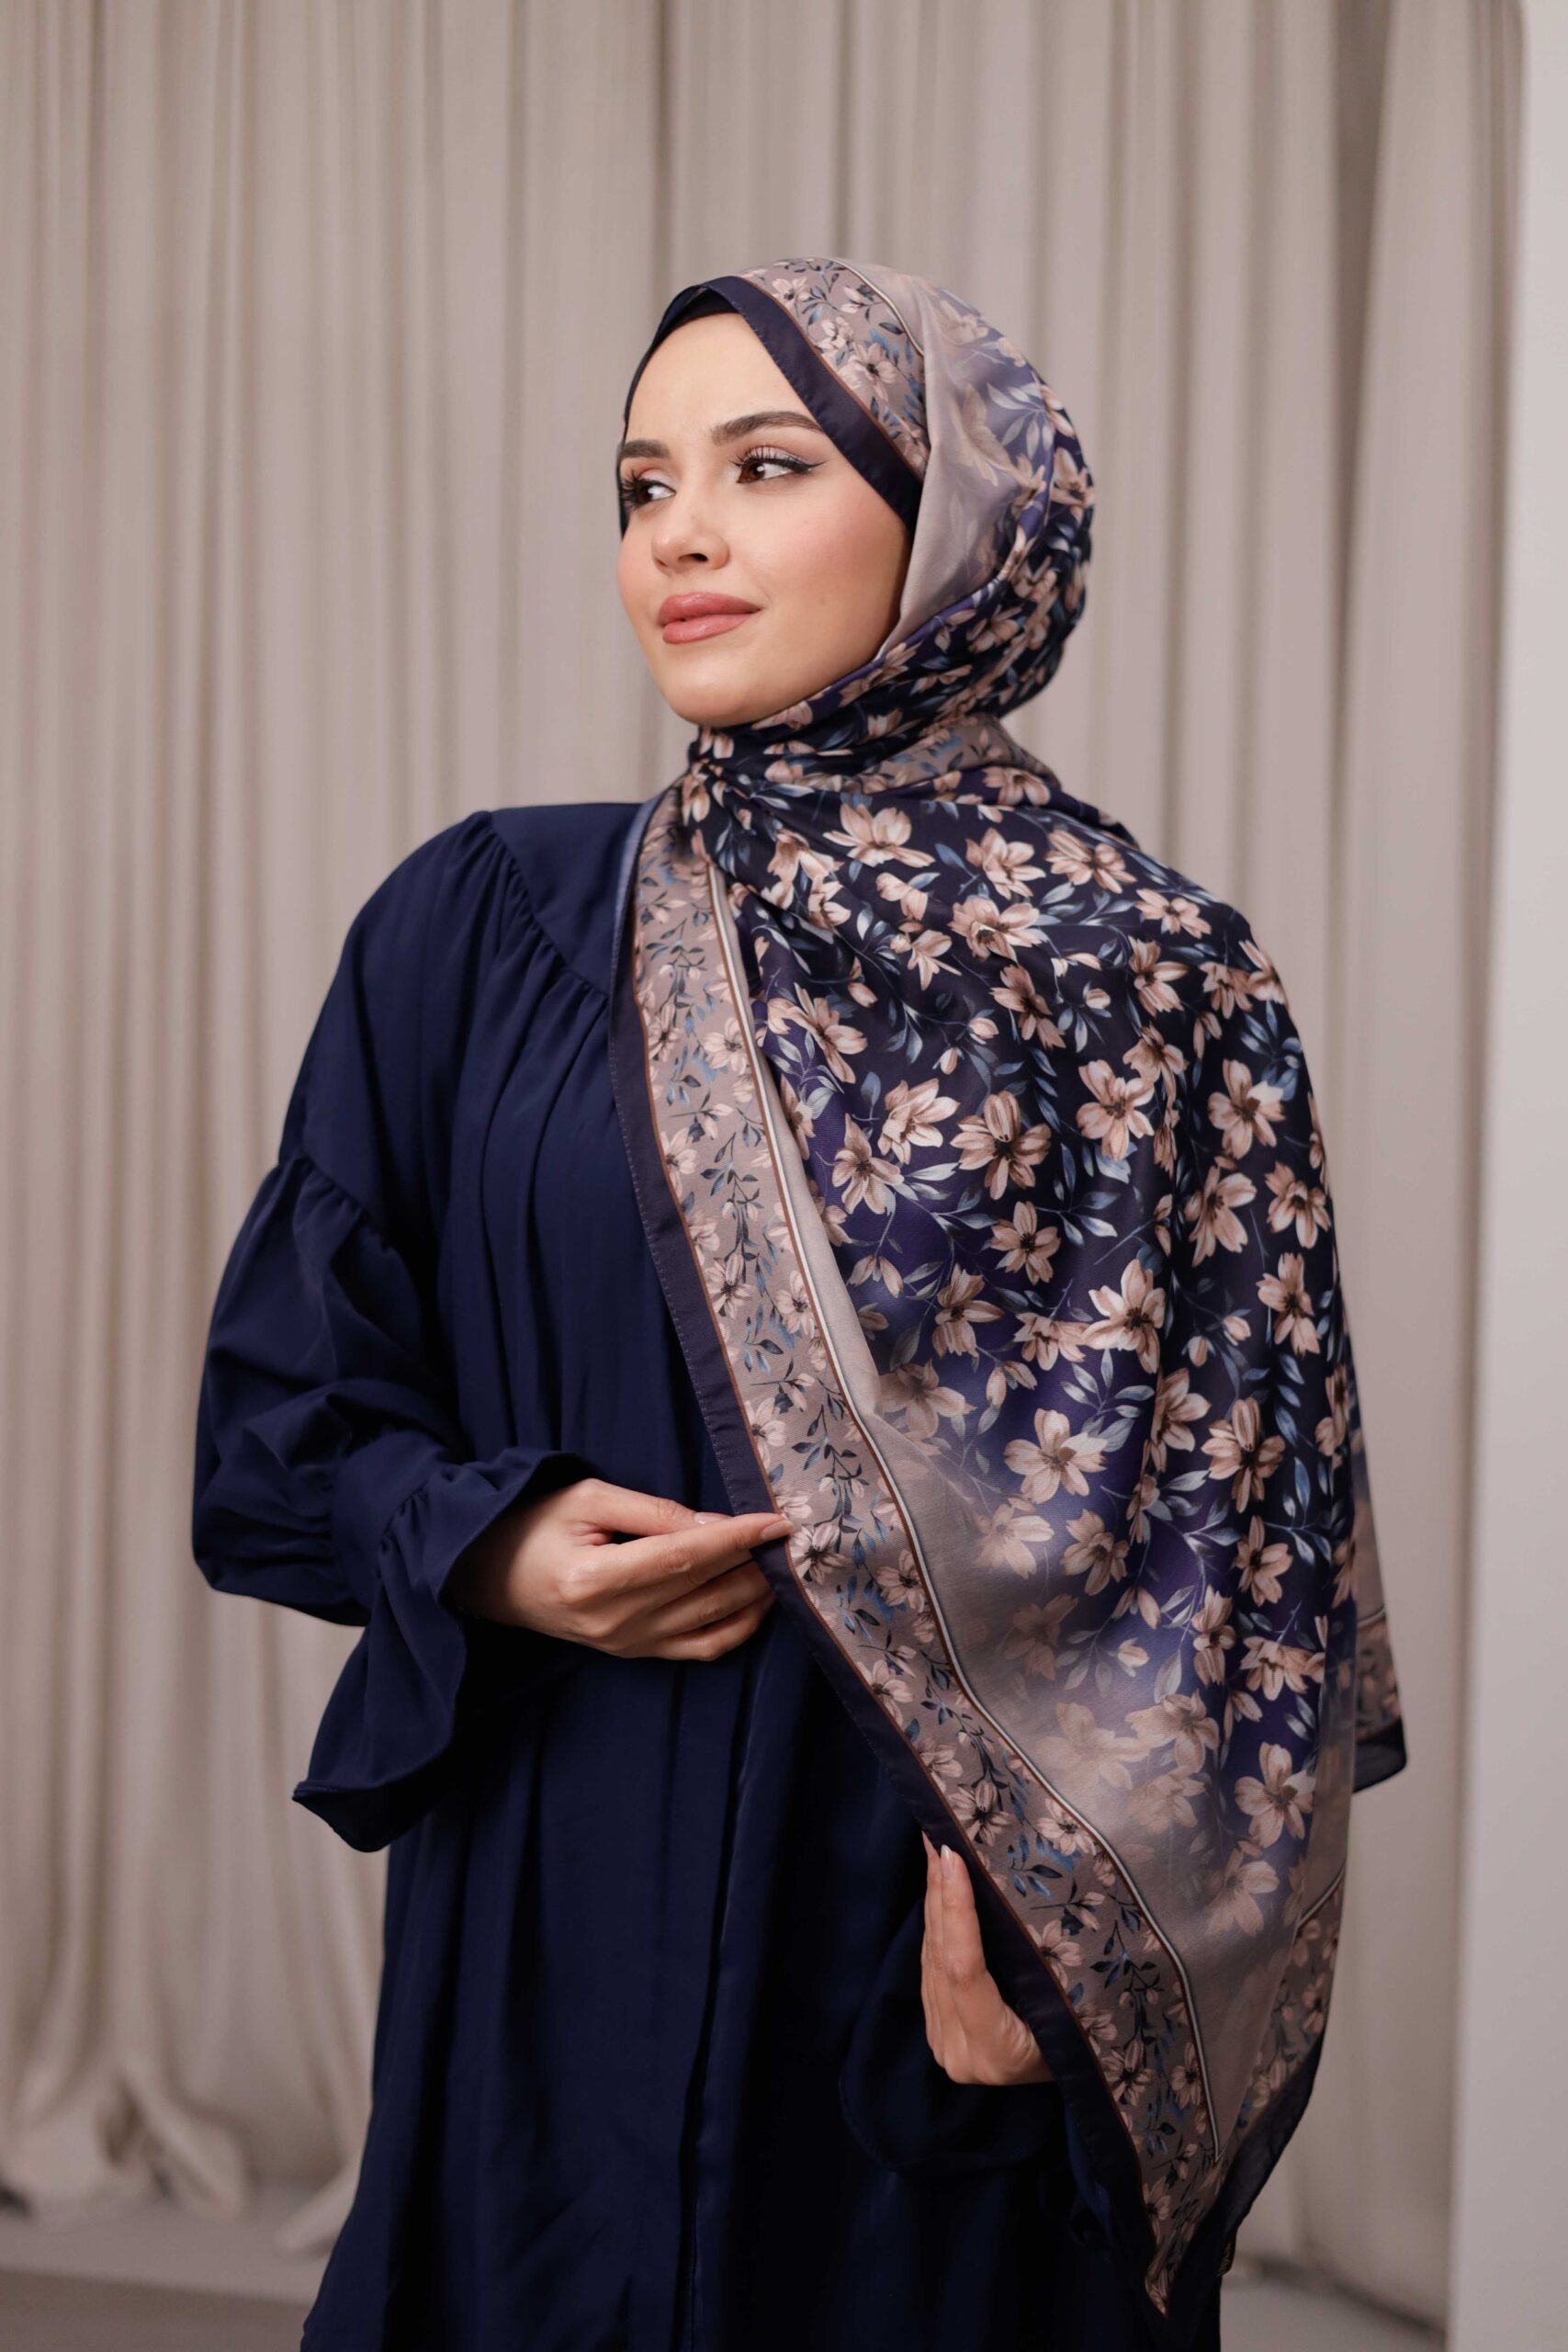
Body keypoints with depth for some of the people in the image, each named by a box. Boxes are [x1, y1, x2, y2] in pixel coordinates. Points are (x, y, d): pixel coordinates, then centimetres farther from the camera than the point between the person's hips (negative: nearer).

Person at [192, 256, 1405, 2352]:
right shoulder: (480, 924, 1)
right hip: (565, 1937, 2)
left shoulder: (1159, 991, -4)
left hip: (976, 1961, -1)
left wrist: (1051, 1935, -12)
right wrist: (494, 1551, -13)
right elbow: (278, 1422, 6)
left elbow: (1245, 1542, -3)